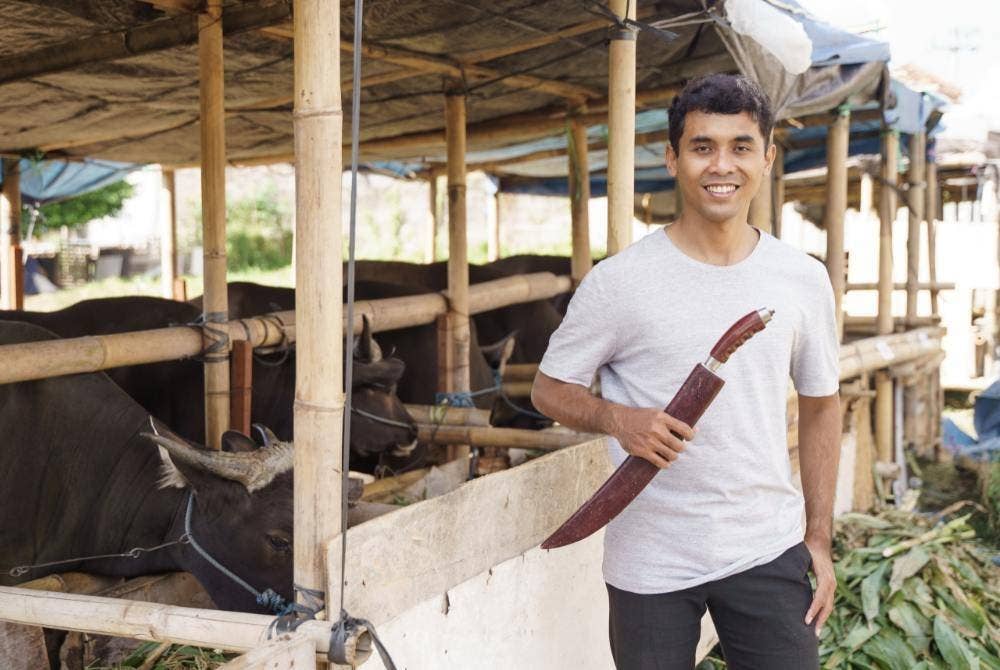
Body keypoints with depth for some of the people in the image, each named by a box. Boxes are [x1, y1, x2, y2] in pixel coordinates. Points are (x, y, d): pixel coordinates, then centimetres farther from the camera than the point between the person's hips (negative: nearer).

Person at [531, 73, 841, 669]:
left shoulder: (804, 280, 2)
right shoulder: (619, 281, -8)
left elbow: (820, 405, 12)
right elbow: (550, 388, 0)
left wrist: (820, 537, 8)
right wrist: (617, 419, -20)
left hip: (768, 552, 2)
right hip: (650, 562, -2)